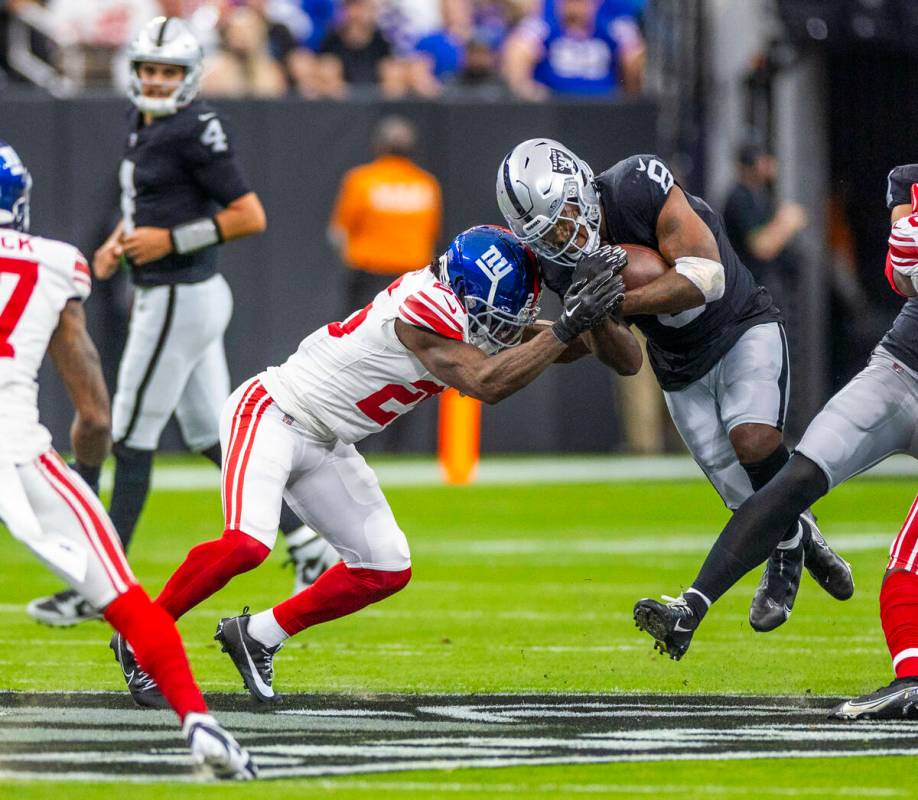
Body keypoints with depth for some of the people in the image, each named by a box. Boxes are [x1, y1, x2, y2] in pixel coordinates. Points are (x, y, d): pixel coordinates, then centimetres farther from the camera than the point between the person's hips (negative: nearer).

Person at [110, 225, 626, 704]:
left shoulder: (460, 305, 1)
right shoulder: (425, 310, -26)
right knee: (248, 543, -29)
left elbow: (547, 345, 8)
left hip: (326, 446, 10)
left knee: (386, 571, 3)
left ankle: (257, 636, 16)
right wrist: (569, 326, -34)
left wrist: (592, 315, -11)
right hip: (270, 415, -10)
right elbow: (488, 383, -34)